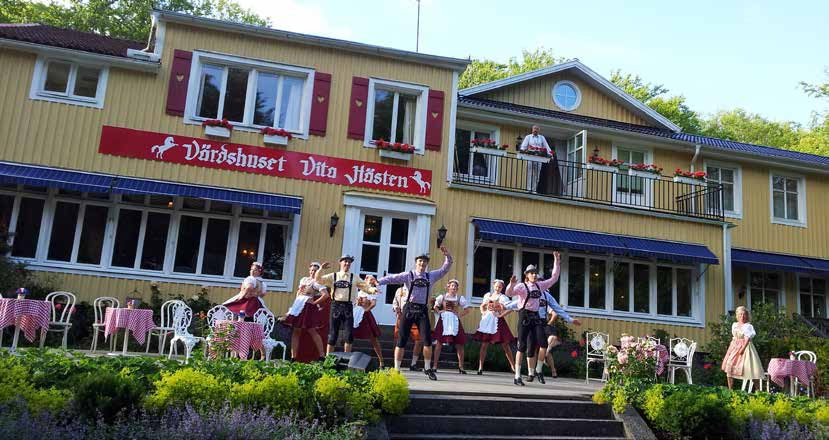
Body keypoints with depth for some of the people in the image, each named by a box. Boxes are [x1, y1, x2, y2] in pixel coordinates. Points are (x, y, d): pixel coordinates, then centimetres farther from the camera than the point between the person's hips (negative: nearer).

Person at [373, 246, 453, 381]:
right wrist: (378, 281, -23)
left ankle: (428, 369, 11)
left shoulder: (431, 276, 13)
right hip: (409, 308, -2)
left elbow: (445, 268, 17)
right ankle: (396, 369, 10)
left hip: (423, 310, 2)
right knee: (401, 340, -1)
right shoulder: (408, 275, 3)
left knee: (427, 340, -6)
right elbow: (392, 278, -8)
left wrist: (447, 255, 2)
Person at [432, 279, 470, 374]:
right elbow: (435, 307, 16)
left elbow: (467, 310, 11)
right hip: (443, 321, -1)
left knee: (459, 344, -1)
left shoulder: (460, 298, 8)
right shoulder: (442, 297, 8)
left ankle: (461, 366, 8)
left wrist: (460, 315, -2)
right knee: (439, 342, -5)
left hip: (455, 321, 1)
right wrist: (440, 312, -1)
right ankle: (435, 365, 0)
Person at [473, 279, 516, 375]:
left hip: (497, 322, -4)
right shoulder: (487, 295, 13)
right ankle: (480, 367, 2)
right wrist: (483, 312, 8)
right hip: (487, 321, 4)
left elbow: (510, 309, -13)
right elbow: (482, 306, 26)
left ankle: (513, 366, 9)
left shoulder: (502, 297, -2)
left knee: (505, 345, 0)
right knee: (484, 345, 0)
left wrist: (501, 315, -13)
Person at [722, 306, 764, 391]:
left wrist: (743, 348, -22)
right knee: (729, 366, -2)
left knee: (751, 370, -5)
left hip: (745, 347, -6)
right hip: (735, 347, 6)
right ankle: (730, 389, 4)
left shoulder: (748, 326, -7)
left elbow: (748, 338, -15)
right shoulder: (734, 325, 12)